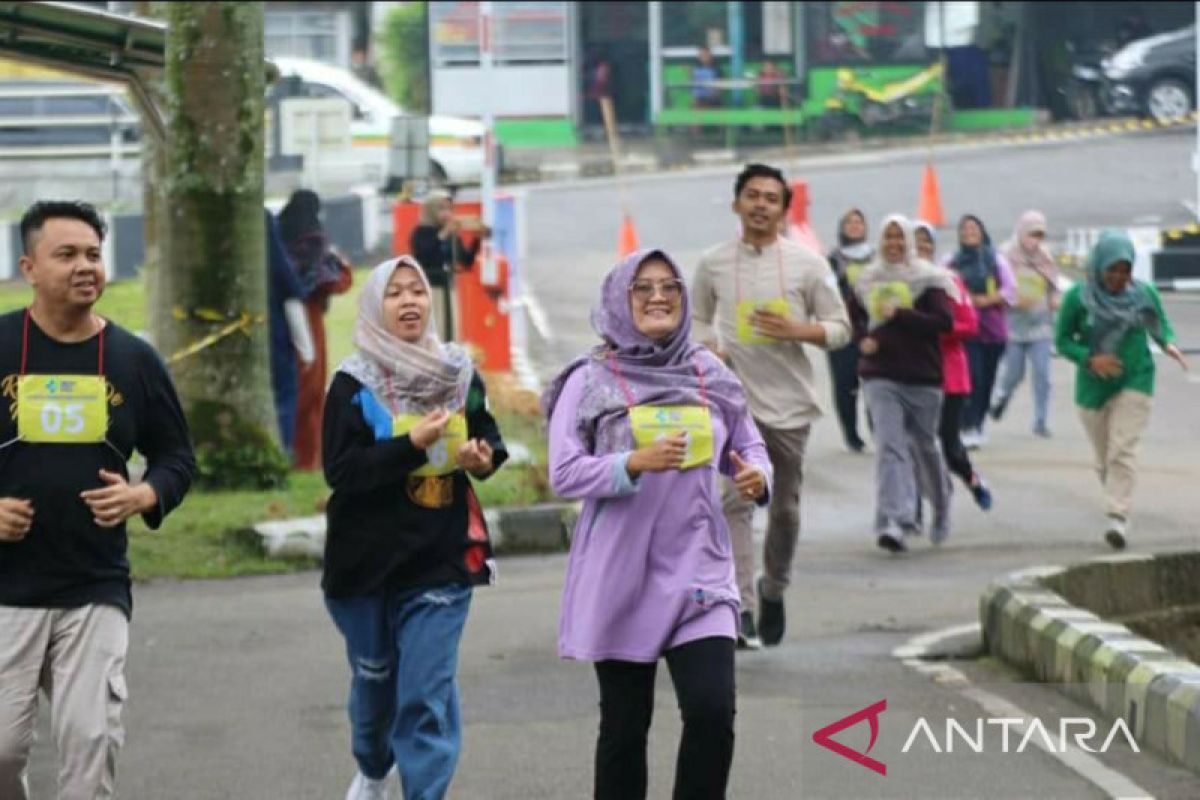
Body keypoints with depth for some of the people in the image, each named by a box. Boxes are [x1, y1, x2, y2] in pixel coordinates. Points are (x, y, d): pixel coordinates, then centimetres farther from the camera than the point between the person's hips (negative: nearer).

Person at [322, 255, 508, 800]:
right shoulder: (354, 383, -7)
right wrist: (412, 444, -25)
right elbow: (340, 470, -15)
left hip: (441, 557, 1)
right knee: (375, 677, 17)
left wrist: (484, 458, -6)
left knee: (428, 692, -8)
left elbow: (489, 436, 17)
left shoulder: (459, 375, 3)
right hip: (367, 559, -1)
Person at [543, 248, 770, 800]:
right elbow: (564, 474, -8)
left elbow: (749, 447, 16)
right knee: (625, 724, 6)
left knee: (712, 712, -12)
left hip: (698, 571, 2)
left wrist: (757, 477, -7)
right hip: (621, 578, -2)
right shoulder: (591, 380, -3)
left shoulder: (709, 374, 5)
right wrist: (636, 462, -23)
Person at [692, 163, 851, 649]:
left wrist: (797, 330, -15)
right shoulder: (714, 264, 3)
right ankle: (742, 610, -19)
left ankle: (774, 592, 33)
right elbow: (698, 318, 18)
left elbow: (840, 329, 3)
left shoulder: (807, 264, 1)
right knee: (735, 503, -14)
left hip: (789, 402, 1)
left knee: (785, 507, 10)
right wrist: (707, 347, -4)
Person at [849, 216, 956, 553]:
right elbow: (855, 315, 27)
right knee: (889, 445, -13)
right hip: (880, 375, 2)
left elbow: (945, 321, -14)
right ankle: (894, 522, -22)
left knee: (924, 445, 10)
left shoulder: (928, 280, -3)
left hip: (923, 376, -2)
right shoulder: (869, 281, 10)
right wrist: (863, 338, 6)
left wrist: (899, 315, -20)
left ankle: (941, 510, 37)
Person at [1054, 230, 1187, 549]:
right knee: (1104, 457, 11)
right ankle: (1118, 502, 34)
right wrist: (1089, 359, -20)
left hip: (1135, 381, -1)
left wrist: (1169, 344, -16)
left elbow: (1161, 326, 7)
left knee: (1123, 450, -15)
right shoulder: (1077, 297, -9)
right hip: (1093, 386, 1)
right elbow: (1063, 340, -3)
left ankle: (1118, 517, -19)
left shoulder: (1144, 294, -6)